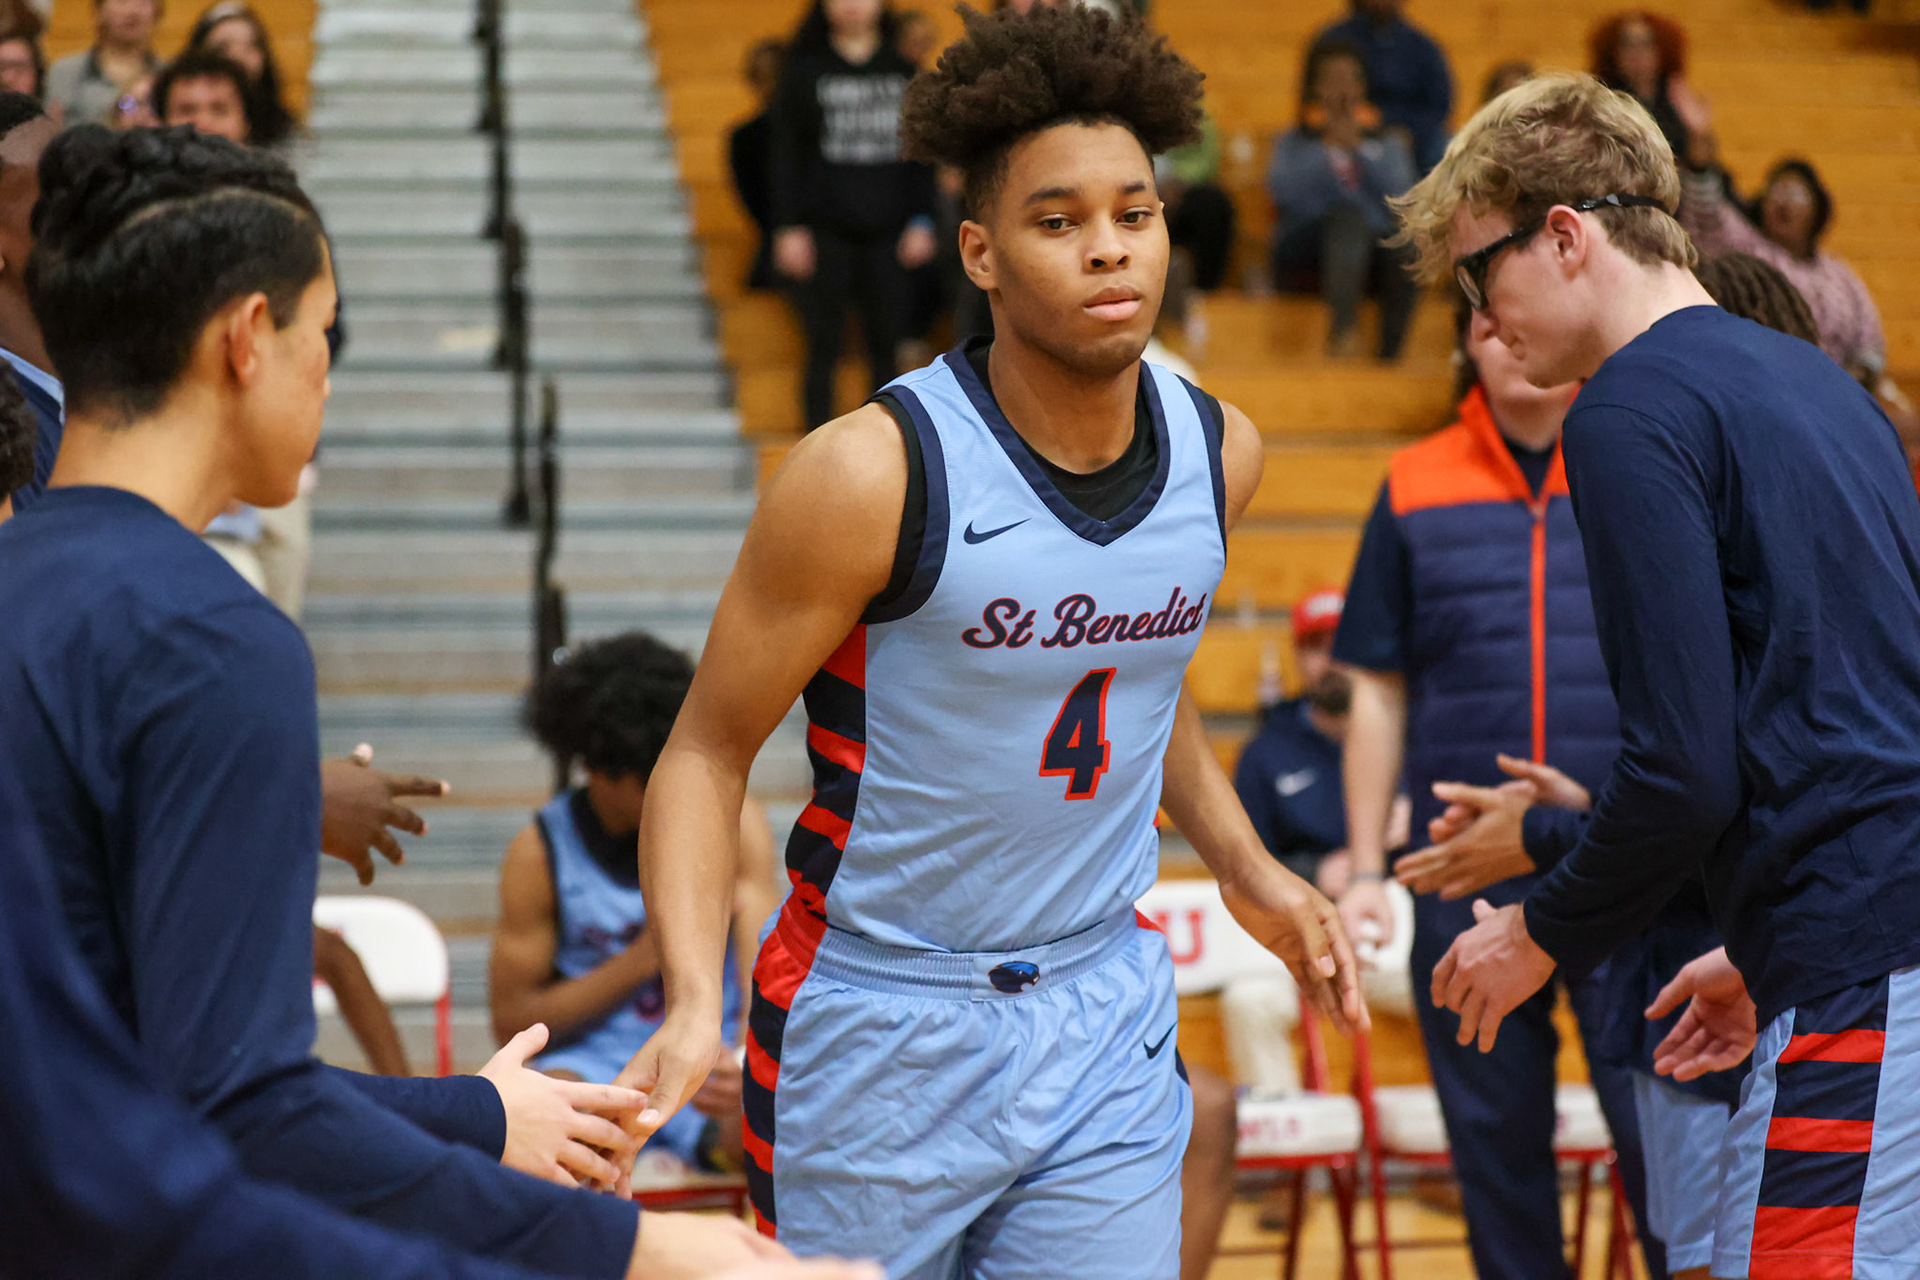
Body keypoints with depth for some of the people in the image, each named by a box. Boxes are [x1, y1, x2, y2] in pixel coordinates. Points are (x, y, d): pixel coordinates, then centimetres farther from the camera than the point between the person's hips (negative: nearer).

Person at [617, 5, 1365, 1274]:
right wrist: (696, 1001, -24)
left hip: (1105, 1020, 4)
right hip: (879, 1025, -4)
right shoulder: (873, 474, -19)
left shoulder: (1220, 453, -1)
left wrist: (1246, 869, 11)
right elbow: (708, 751, -11)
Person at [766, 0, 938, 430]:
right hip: (826, 229, -2)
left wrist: (921, 221, 3)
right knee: (824, 347, -2)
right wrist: (789, 228, -6)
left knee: (886, 345, 2)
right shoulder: (804, 69, 4)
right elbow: (786, 153, 1)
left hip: (887, 232, 2)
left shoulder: (902, 72, 10)